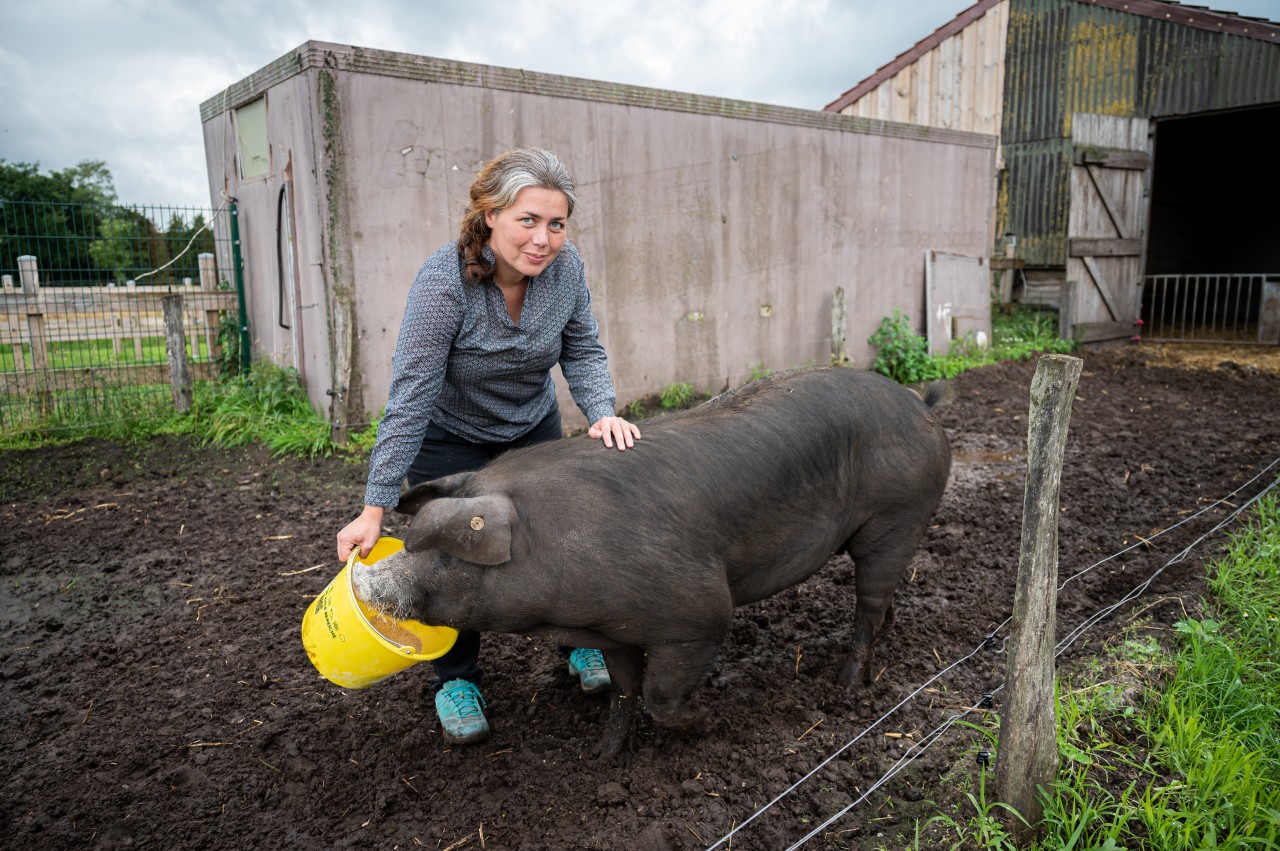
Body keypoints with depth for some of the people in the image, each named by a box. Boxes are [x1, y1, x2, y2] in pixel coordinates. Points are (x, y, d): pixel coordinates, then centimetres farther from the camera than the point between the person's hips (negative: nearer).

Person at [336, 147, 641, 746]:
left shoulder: (565, 268, -18)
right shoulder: (444, 281, -33)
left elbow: (582, 351, -7)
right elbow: (411, 397, -33)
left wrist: (602, 412, -27)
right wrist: (375, 508, -33)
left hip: (532, 426, 4)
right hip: (449, 436, -4)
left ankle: (579, 643, 31)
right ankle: (456, 679, 19)